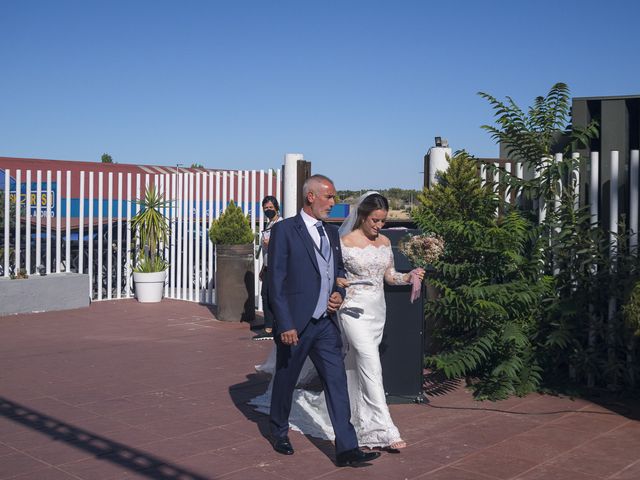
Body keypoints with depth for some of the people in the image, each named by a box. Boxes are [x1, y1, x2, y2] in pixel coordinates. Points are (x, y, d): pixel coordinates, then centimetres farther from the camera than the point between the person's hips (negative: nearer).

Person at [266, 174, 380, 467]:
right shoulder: (284, 231, -10)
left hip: (326, 323, 6)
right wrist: (285, 325, -17)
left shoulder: (331, 232, 11)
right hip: (295, 324, -5)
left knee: (337, 382, 0)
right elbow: (276, 282, -13)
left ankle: (346, 448, 3)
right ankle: (279, 433, 36)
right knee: (285, 381, 13)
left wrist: (339, 293, 1)